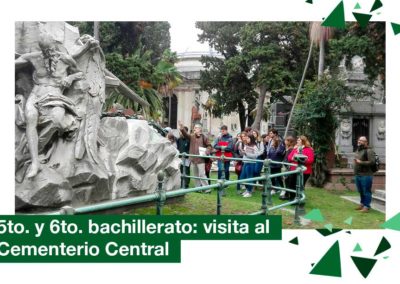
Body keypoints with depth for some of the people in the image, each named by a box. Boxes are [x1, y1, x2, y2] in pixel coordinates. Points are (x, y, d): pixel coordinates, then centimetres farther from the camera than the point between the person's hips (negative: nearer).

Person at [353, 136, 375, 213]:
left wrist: (360, 162, -19)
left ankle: (367, 206, 4)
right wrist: (355, 161, 11)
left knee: (366, 191, -3)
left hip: (365, 175, -8)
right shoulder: (357, 150, 17)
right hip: (357, 175, 8)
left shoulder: (369, 151, -10)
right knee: (361, 191, 17)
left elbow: (372, 162, -19)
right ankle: (362, 203, 29)